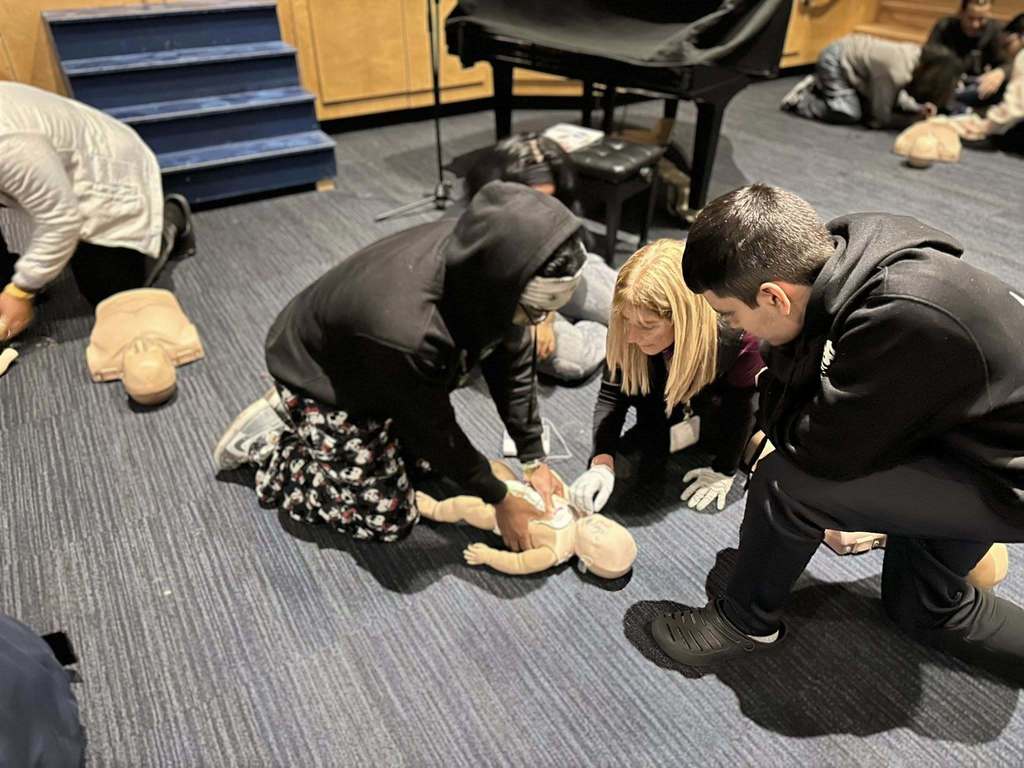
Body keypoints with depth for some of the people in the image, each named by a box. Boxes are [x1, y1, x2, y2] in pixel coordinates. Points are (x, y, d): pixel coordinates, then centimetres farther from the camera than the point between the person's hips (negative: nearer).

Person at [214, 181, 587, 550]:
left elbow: (511, 357, -10)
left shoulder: (482, 259, -25)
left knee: (429, 461, 17)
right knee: (388, 519, -1)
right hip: (321, 376, -7)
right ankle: (264, 441, 13)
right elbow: (436, 428, -26)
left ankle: (293, 413, 26)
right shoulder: (407, 332, -45)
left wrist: (534, 457, -6)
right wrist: (499, 500, -12)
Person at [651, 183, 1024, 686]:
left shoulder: (904, 322, -40)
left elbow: (814, 449, -27)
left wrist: (772, 380, -14)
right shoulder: (849, 249, -16)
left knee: (787, 484, -24)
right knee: (925, 609, 24)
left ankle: (746, 621, 2)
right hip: (972, 426, 8)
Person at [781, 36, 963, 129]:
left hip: (851, 53, 8)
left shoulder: (920, 56, -10)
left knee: (865, 108, 6)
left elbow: (894, 94, 2)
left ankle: (820, 87, 18)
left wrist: (919, 108, -14)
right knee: (849, 114, -19)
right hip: (834, 61, -8)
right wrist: (917, 118, -17)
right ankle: (799, 101, -1)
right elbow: (880, 117, -25)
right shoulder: (896, 71, -33)